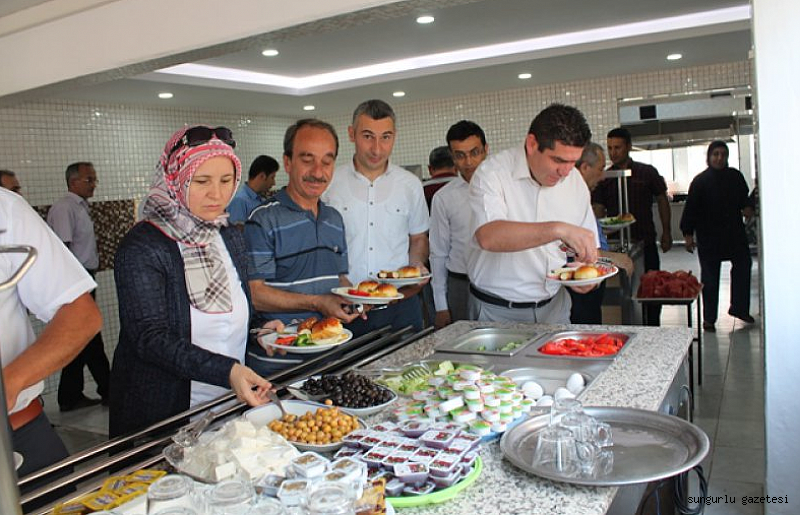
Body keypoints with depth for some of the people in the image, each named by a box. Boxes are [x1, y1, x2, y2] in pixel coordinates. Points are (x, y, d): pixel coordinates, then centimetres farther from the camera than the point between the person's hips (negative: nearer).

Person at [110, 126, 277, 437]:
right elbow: (150, 338, -22)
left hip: (230, 403, 6)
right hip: (162, 414, -5)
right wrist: (227, 371, -34)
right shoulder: (142, 247, -15)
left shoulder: (231, 238, 5)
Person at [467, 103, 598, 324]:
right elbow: (488, 237, -34)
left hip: (554, 306, 5)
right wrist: (558, 229, -40)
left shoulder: (575, 180, 1)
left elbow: (589, 244, 9)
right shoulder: (492, 173, -16)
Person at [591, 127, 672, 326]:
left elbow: (662, 201, 8)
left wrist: (666, 233, 4)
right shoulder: (604, 178, 4)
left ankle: (653, 329, 19)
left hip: (646, 242, 0)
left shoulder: (647, 173, 2)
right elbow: (599, 211, 1)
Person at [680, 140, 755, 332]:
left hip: (734, 233, 5)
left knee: (743, 265, 8)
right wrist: (688, 235, -12)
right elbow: (690, 209, -8)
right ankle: (709, 318, 9)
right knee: (709, 276, 1)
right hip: (709, 236, -5)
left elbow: (744, 198, 21)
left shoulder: (735, 176, 6)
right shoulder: (700, 181, -7)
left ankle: (739, 307, 25)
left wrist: (747, 207, -2)